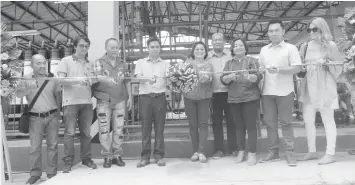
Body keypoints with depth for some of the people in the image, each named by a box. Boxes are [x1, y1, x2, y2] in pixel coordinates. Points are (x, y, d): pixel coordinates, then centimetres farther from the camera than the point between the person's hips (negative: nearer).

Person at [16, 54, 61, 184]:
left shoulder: (52, 78, 6)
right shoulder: (26, 79, 2)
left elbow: (58, 95, 15)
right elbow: (18, 94, -8)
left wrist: (58, 112, 11)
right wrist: (29, 88, -28)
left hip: (52, 116, 1)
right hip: (36, 118, -1)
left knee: (52, 145, 4)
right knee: (34, 147, 1)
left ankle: (52, 173, 14)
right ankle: (35, 174, 13)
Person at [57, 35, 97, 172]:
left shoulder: (90, 64, 17)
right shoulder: (66, 61, 4)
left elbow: (92, 81, 12)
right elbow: (61, 80, -6)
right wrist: (77, 80, -19)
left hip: (87, 101, 4)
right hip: (70, 101, -3)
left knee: (86, 132, 7)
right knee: (70, 132, -2)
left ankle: (86, 158, 17)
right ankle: (68, 161, 5)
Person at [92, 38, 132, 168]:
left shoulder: (123, 64, 11)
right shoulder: (99, 62, 1)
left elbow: (127, 81, 14)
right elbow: (98, 76, -18)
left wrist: (129, 97, 8)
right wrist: (108, 79, -38)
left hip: (119, 100, 3)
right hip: (104, 100, -2)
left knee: (119, 129, 5)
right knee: (104, 130, 0)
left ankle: (117, 155, 17)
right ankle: (107, 157, 12)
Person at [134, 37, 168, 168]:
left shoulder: (165, 64, 12)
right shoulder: (140, 62, 11)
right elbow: (138, 78, -4)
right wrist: (148, 79, -25)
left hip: (160, 97, 0)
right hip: (145, 97, 0)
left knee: (159, 128, 2)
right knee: (145, 128, 3)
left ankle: (159, 155, 11)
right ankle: (145, 156, 11)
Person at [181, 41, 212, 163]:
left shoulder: (208, 65, 6)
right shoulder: (188, 62, 8)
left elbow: (208, 78, -13)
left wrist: (206, 77, -35)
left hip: (204, 97, 0)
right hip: (189, 96, 1)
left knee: (203, 124, -3)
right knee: (192, 124, 5)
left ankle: (202, 152, 3)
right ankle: (195, 151, 15)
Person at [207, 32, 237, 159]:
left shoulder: (230, 54, 5)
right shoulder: (207, 57, 7)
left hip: (229, 92, -1)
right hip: (214, 94, 1)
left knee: (231, 120, 6)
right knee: (216, 121, 6)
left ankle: (233, 148, 18)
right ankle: (219, 149, 15)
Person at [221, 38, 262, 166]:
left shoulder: (251, 60, 3)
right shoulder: (229, 63, 12)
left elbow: (258, 76, -8)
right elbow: (223, 79, 3)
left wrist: (250, 77, -29)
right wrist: (230, 77, -18)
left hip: (250, 98, -3)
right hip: (233, 99, 3)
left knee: (251, 126, -2)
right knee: (239, 126, 9)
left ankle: (252, 154, 4)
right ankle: (241, 152, 18)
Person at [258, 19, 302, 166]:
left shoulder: (290, 48, 1)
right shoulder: (264, 50, 15)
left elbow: (297, 68, -8)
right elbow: (260, 67, 19)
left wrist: (279, 70, -20)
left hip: (284, 91, -4)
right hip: (267, 91, 5)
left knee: (285, 122, -2)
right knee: (270, 122, 6)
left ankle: (289, 153, 6)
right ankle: (273, 152, 15)